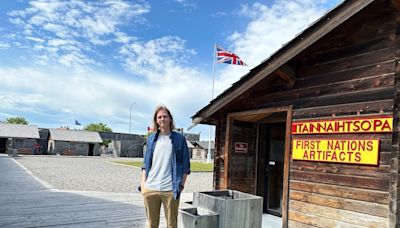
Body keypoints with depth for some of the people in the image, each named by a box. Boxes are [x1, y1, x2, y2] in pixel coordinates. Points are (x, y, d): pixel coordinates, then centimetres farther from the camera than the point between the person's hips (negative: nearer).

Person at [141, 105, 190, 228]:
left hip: (170, 190, -3)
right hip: (150, 188, 3)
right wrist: (143, 183, 5)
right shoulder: (151, 138, 10)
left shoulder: (179, 138, 2)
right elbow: (146, 163, 15)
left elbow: (185, 165, 3)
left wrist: (181, 185, -4)